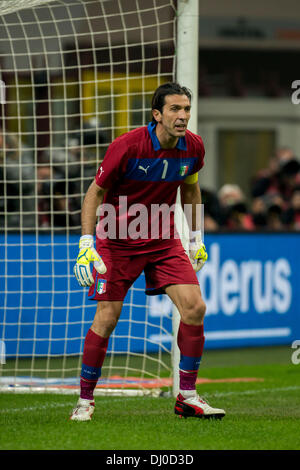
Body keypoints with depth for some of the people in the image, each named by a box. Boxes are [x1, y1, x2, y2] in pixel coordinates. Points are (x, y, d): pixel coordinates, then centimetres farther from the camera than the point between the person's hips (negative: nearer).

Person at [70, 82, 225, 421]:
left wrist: (196, 237, 15)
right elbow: (95, 192, -11)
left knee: (194, 307, -10)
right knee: (106, 319, -7)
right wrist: (86, 243, -19)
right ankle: (85, 400, 10)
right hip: (117, 240, -4)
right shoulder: (127, 147, -21)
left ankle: (187, 396, 1)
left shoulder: (193, 147, -7)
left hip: (163, 239, 4)